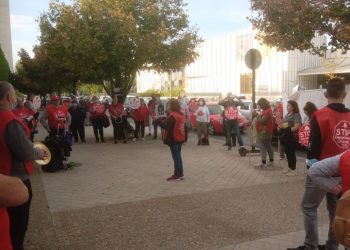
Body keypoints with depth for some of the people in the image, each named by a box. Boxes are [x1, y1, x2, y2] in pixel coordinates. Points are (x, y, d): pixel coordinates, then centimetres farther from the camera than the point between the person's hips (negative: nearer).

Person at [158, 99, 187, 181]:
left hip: (174, 139, -9)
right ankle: (180, 174, 22)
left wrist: (158, 120, -18)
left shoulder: (172, 116, -20)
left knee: (175, 157, -2)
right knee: (178, 156, 16)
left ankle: (177, 175, 4)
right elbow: (184, 127, 16)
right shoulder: (182, 115, 9)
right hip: (180, 138, 9)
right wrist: (185, 137, 23)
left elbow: (167, 127, -25)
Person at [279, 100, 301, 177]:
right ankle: (289, 167, 27)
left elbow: (297, 127, -21)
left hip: (292, 138, -8)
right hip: (286, 137, 8)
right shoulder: (287, 115, 13)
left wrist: (287, 130, -22)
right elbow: (283, 124, 23)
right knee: (287, 153, 14)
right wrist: (280, 128, 2)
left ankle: (293, 169, 9)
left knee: (291, 153, -1)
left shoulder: (296, 115, -12)